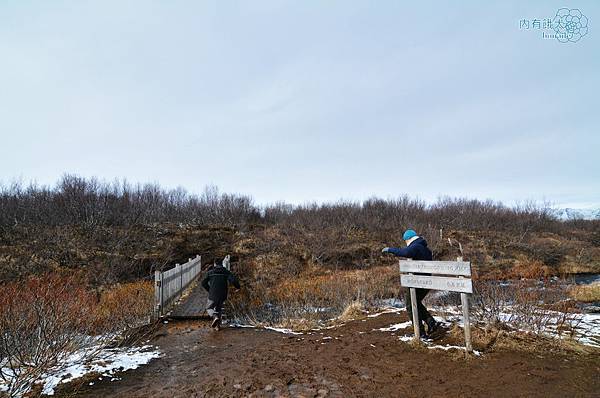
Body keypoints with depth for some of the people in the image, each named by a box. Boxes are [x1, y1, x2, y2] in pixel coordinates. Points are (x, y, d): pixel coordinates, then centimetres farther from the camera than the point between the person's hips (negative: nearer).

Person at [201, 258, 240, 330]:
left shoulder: (210, 272, 4)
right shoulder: (226, 272, 4)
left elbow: (203, 283, 1)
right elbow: (234, 280, -11)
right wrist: (238, 287, 5)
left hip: (213, 294, -2)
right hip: (223, 295, 2)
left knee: (209, 308, 17)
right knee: (218, 309, 24)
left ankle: (215, 317, -13)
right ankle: (217, 325, 19)